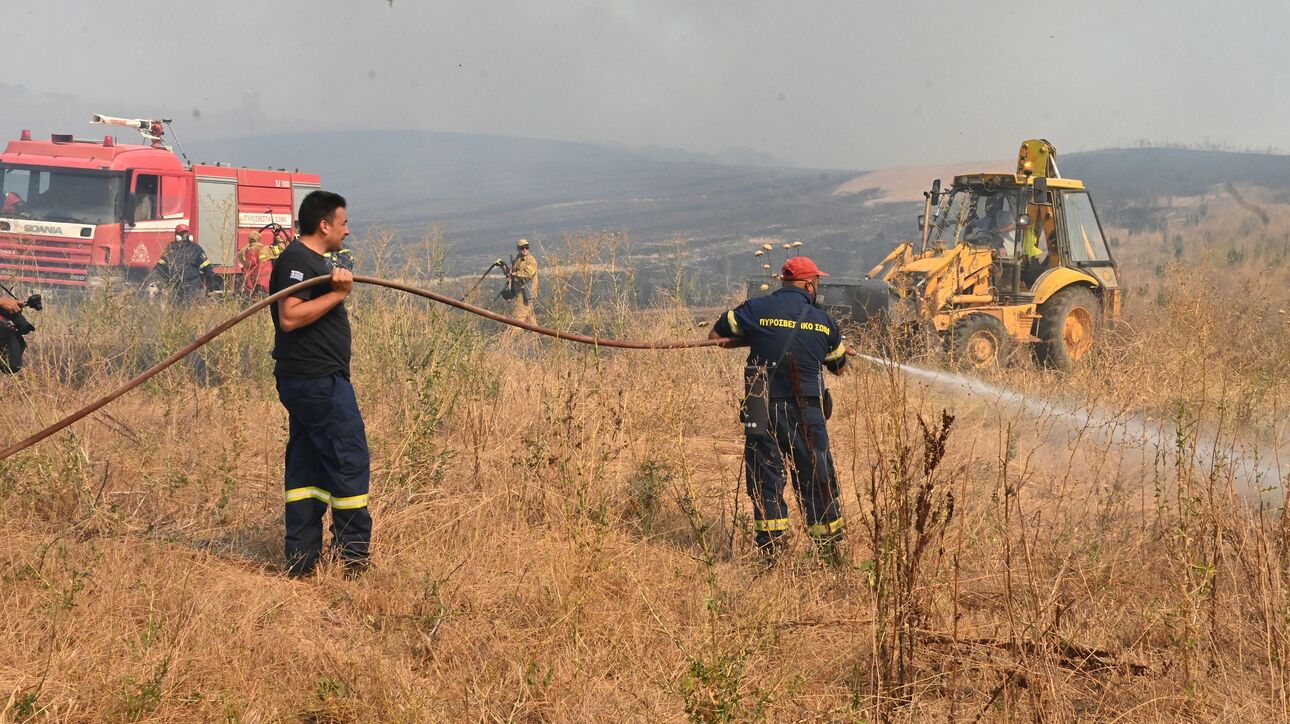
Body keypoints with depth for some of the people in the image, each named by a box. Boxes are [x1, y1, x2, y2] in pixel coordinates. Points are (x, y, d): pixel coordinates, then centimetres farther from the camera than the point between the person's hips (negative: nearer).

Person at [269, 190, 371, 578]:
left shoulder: (316, 261, 22)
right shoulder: (297, 260, -13)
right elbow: (289, 317, -24)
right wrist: (337, 295, -22)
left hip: (310, 381, 11)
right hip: (318, 381, -11)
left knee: (307, 467, 10)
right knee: (350, 460, -6)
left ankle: (302, 559, 12)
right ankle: (352, 556, -1)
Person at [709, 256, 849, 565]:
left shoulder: (757, 309, -1)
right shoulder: (824, 321, 4)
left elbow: (716, 335, 10)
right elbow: (839, 367, 18)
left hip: (764, 410, -1)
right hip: (808, 412, 1)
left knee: (765, 480, 7)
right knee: (817, 480, 11)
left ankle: (772, 550, 6)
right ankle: (831, 549, 17)